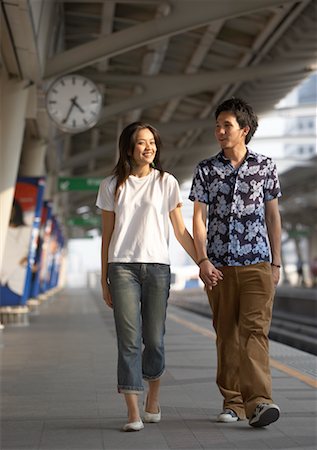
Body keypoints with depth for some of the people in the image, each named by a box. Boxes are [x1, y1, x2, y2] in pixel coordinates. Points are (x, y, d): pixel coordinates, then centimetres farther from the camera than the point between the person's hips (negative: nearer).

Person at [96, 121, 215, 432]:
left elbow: (180, 231, 8)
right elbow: (107, 235, 11)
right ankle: (133, 413, -4)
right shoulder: (111, 186, 9)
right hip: (122, 266, 0)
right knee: (129, 340, -7)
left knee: (154, 339, 2)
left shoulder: (166, 182, 7)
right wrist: (104, 279, 9)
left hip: (157, 266, 0)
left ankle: (153, 397, 27)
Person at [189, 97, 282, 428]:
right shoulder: (206, 169, 5)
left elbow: (272, 215, 10)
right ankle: (232, 403, 14)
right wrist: (202, 259, -8)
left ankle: (258, 402, -18)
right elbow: (199, 217, 3)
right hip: (219, 266, 1)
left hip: (257, 264, -1)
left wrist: (276, 261, 8)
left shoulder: (265, 167, 5)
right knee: (226, 333, 6)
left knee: (255, 329, -12)